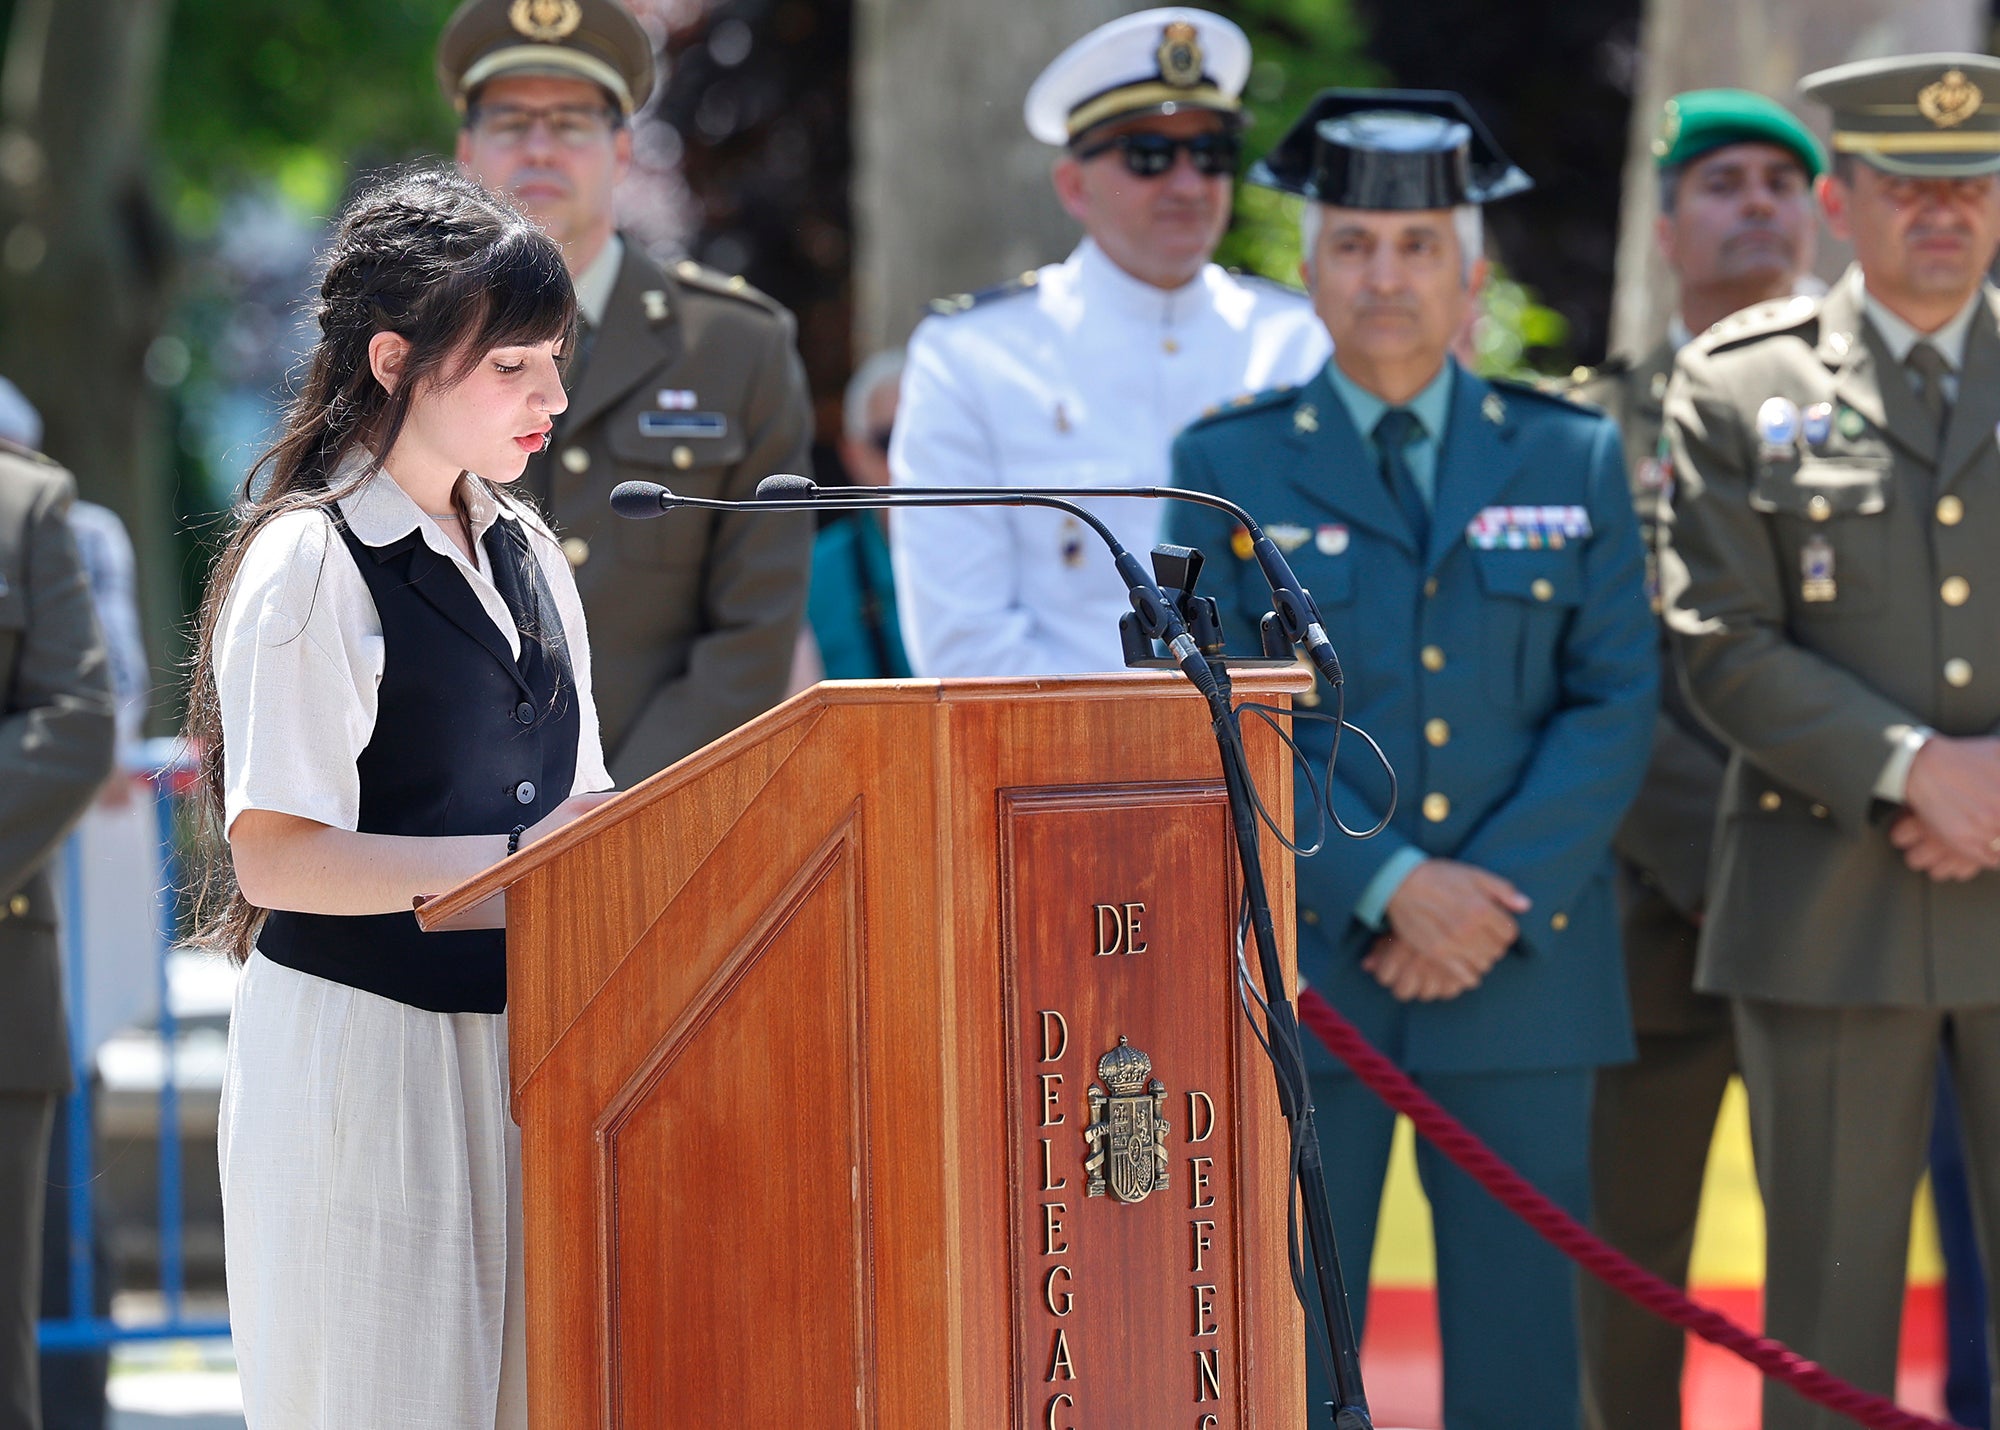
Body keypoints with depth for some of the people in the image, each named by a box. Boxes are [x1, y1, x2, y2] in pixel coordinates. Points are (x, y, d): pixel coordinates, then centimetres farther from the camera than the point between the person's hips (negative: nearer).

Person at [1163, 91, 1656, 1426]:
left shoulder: (1573, 457, 9)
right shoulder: (1229, 465, 5)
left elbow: (1615, 703, 2)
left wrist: (1500, 901, -11)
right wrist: (1389, 888, -14)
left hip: (1525, 969, 1)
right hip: (1303, 970, -1)